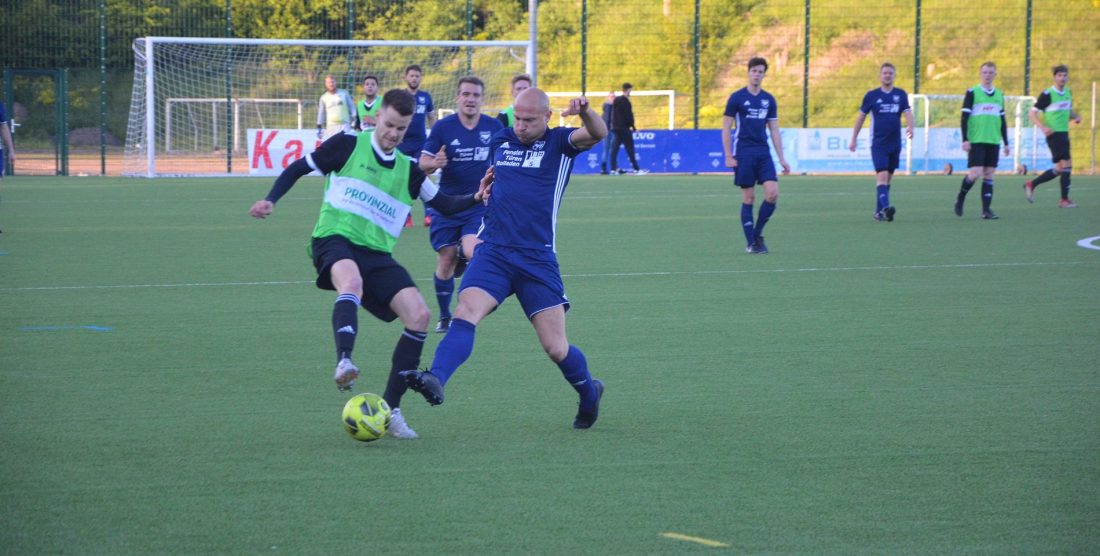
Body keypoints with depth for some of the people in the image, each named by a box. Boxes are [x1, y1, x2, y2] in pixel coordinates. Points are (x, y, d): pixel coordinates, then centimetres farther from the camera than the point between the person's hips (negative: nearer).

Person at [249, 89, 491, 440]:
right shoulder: (348, 145, 4)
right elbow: (298, 168, 11)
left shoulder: (408, 171, 16)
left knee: (419, 316, -13)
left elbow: (445, 205, 17)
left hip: (377, 254, 5)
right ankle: (344, 361, -59)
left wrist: (475, 199, -2)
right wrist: (271, 199, -2)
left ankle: (390, 408, -5)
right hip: (335, 240, -5)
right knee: (352, 281, -41)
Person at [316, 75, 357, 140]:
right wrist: (319, 128, 7)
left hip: (345, 127, -1)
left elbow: (351, 107, 7)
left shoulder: (344, 93, 5)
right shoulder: (324, 97, 8)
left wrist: (354, 121, -1)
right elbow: (321, 113, 11)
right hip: (331, 127, 1)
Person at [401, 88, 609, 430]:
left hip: (538, 259, -3)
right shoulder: (500, 141, 14)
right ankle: (435, 379, -43)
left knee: (555, 348, 0)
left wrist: (585, 112, -40)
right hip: (493, 251, 3)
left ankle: (590, 393, 28)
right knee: (465, 314, -24)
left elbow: (597, 134, -19)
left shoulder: (559, 143, 1)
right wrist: (483, 187, 14)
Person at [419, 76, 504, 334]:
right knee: (446, 259, -3)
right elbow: (423, 163, -5)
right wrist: (434, 163, -26)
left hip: (480, 204, 0)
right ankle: (444, 316, 16)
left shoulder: (494, 127, 1)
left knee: (472, 251, -23)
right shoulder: (443, 127, -5)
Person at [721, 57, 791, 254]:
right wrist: (729, 156, -8)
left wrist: (782, 158, 9)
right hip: (744, 154, -4)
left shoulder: (769, 99, 11)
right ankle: (751, 243, 4)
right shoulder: (737, 97, -1)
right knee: (748, 198, -3)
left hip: (763, 153, 4)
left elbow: (774, 130, 14)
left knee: (773, 193, -10)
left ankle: (757, 234, 8)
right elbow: (726, 128, -1)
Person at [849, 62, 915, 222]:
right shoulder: (872, 95, 1)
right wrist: (853, 139, 9)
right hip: (878, 143, -4)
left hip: (895, 144, 4)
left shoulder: (900, 95, 7)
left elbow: (907, 113, -2)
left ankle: (879, 211, 19)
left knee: (887, 178, 10)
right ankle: (885, 207, -32)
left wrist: (910, 127, -25)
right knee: (882, 175, -19)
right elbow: (861, 116, 8)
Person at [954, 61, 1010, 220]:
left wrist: (1006, 142, 15)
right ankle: (960, 198, 12)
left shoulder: (999, 95, 14)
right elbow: (964, 117, -3)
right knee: (975, 173, -12)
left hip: (993, 141, 4)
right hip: (976, 141, -4)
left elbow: (1002, 120, 19)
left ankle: (986, 210, 2)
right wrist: (965, 140, -10)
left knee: (989, 175, 1)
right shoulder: (972, 93, -1)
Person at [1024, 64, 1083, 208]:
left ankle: (1031, 185, 21)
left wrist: (1076, 116, 6)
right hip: (1054, 134, -8)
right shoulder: (1047, 94, -12)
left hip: (1064, 134, 8)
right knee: (1066, 164, -12)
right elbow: (1032, 113, -11)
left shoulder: (1068, 93, 11)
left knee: (1060, 168, 10)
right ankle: (1065, 200, -4)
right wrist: (1043, 127, -25)